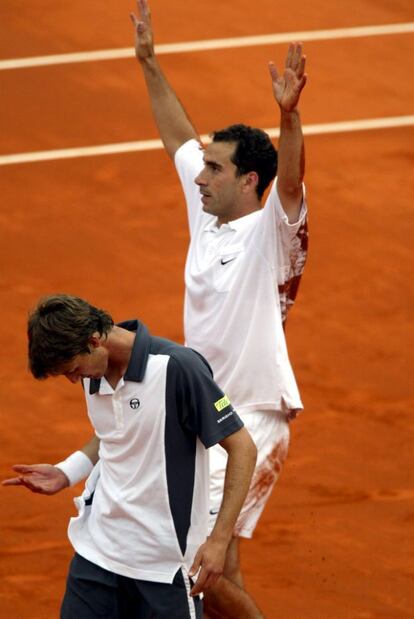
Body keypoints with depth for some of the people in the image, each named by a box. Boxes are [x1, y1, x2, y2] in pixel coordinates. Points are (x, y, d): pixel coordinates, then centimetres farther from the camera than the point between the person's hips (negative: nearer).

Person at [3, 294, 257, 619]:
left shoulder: (177, 367, -19)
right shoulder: (94, 372, 3)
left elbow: (242, 447, -14)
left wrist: (219, 539, -17)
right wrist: (65, 473, 5)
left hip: (165, 564, -6)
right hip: (96, 552, 6)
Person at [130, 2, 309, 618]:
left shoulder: (270, 232, -12)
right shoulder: (207, 213, 8)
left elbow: (291, 181, -33)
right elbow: (180, 138, 21)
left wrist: (289, 115, -50)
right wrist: (149, 64, 23)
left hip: (251, 419, -8)